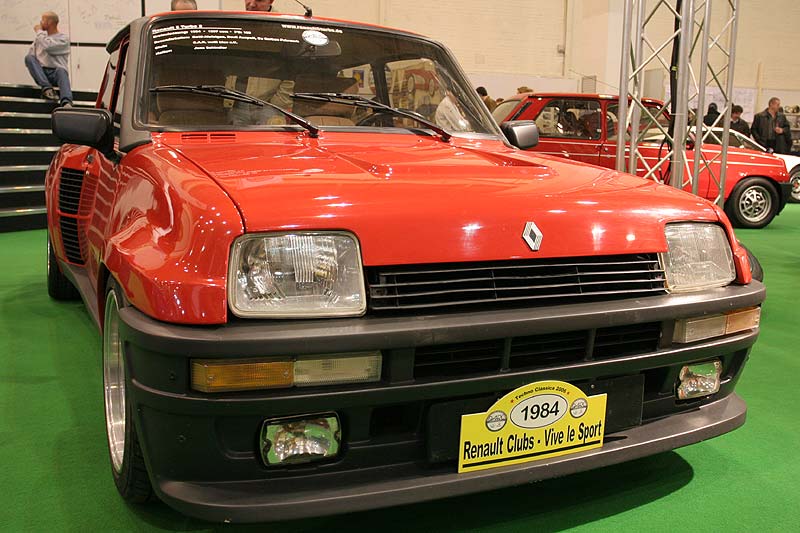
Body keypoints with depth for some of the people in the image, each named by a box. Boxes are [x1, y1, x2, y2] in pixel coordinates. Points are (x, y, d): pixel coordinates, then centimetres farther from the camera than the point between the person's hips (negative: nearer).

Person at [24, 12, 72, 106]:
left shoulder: (63, 38, 3)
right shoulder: (40, 37, 20)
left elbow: (48, 46, -15)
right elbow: (30, 55, 20)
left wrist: (39, 32, -1)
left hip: (55, 73, -4)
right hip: (40, 72, 4)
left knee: (61, 71, -38)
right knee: (28, 58, -22)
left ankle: (66, 103, -65)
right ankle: (47, 88, -39)